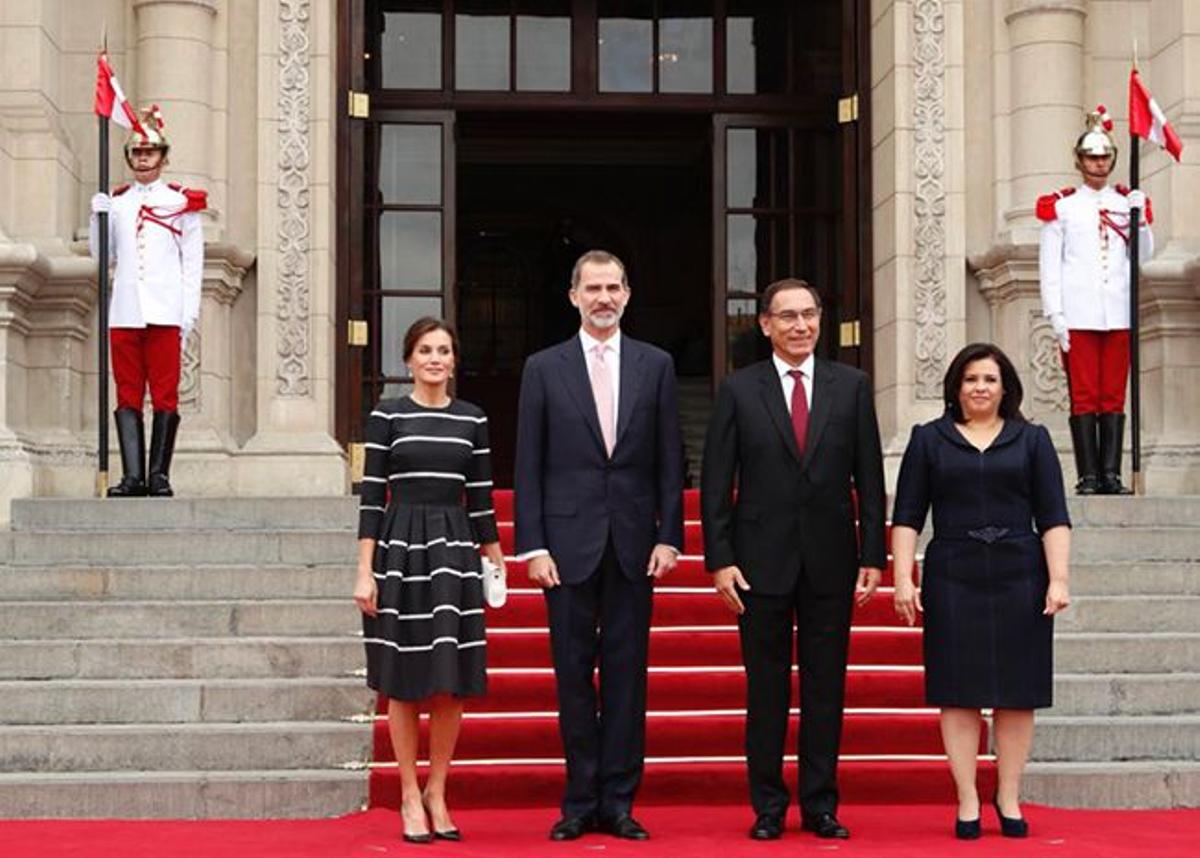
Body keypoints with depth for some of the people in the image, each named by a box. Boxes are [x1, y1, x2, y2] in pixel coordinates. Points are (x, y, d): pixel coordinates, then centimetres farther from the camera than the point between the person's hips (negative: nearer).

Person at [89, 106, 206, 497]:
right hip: (125, 312, 3)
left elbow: (193, 262, 4)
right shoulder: (116, 201, 13)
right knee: (128, 395, 0)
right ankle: (132, 475, -1)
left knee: (165, 394, -2)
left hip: (165, 313, -3)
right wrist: (97, 216, -2)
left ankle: (159, 475, 1)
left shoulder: (182, 201, 6)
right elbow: (102, 254, 14)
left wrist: (189, 314, -3)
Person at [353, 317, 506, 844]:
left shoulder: (472, 420, 8)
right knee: (404, 683, 3)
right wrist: (365, 572, -7)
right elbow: (371, 497, -2)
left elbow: (481, 499, 11)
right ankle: (410, 797, 13)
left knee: (450, 682, 3)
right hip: (400, 548, -2)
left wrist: (496, 562, 10)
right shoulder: (387, 416, 0)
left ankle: (437, 793, 17)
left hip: (455, 549, 2)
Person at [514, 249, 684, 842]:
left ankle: (619, 802, 10)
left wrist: (668, 537, -2)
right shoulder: (543, 368, 4)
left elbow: (669, 459, 6)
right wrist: (533, 545, -5)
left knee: (627, 674, 4)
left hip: (633, 543, 1)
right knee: (574, 675, 3)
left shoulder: (656, 365, 7)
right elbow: (528, 465, 2)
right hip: (568, 542, -1)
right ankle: (580, 802, 11)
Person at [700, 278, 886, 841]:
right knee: (766, 689, 4)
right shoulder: (738, 390, 2)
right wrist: (719, 560, -7)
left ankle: (820, 805, 15)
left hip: (831, 560, 1)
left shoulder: (852, 387, 6)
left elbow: (869, 478, 6)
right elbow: (716, 483, 0)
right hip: (762, 560, -1)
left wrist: (873, 556, 1)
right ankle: (768, 807, 12)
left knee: (825, 687, 6)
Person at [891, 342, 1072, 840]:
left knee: (1016, 692, 3)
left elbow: (1053, 518, 4)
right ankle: (967, 802, 5)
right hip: (953, 580, -1)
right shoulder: (928, 440, 8)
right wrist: (903, 578, -6)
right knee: (960, 691, -1)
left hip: (1019, 579, 1)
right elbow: (907, 517, 4)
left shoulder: (1032, 440, 9)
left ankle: (1009, 799, 13)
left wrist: (1058, 579, -7)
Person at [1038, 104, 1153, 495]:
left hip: (1118, 313, 3)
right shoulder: (1061, 207, 6)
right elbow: (1049, 265, 3)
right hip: (1078, 315, -2)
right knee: (1083, 396, -3)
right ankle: (1088, 475, -2)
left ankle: (1111, 473, 3)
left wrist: (1140, 219, -8)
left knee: (1114, 396, 2)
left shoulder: (1127, 202, 14)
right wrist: (1056, 315, -5)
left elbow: (1144, 254, 9)